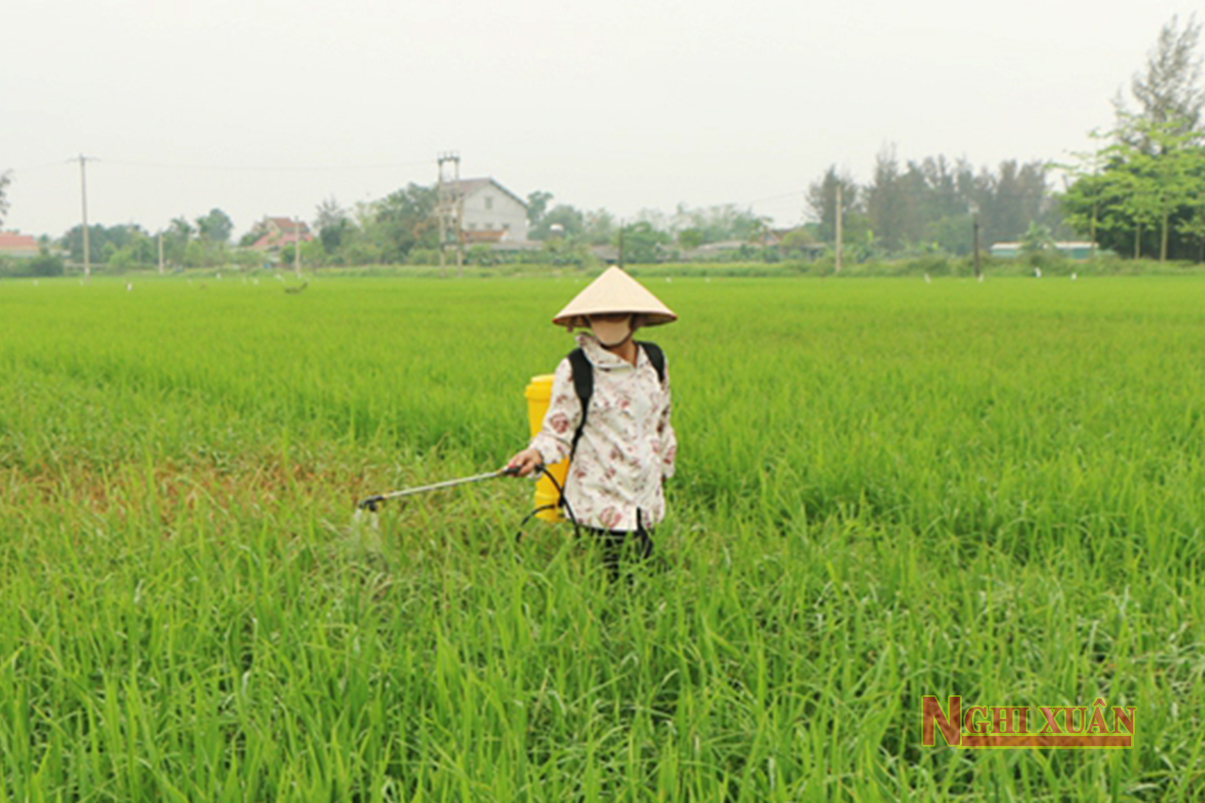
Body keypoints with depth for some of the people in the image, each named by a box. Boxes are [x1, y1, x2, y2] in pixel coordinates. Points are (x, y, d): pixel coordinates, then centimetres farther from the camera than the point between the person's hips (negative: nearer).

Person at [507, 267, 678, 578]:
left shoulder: (655, 361, 7)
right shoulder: (574, 369, -7)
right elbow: (557, 430, -7)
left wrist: (663, 470, 26)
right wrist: (535, 453, -27)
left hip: (647, 503, 5)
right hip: (598, 503, -5)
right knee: (610, 581, -8)